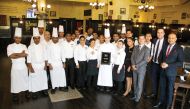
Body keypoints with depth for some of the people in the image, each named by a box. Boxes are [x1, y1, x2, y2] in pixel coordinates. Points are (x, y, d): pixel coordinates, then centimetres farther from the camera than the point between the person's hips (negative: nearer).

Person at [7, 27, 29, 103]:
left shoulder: (23, 46, 7)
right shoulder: (10, 46, 0)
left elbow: (26, 54, -8)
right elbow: (11, 56, -14)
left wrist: (16, 54, -13)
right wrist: (21, 54, -13)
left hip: (23, 66, 2)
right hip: (15, 67, -2)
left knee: (23, 81, 7)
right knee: (15, 82, 4)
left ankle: (22, 97, 23)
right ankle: (15, 99, 19)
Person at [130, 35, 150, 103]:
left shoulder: (146, 49, -5)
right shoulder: (135, 47, 10)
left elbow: (145, 60, -12)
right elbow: (132, 57, 6)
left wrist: (137, 66, -15)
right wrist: (133, 65, -9)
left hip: (141, 68, -4)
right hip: (134, 68, 4)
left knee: (140, 84, 2)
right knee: (135, 83, 12)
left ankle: (138, 97, 15)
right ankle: (135, 95, 25)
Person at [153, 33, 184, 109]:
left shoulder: (179, 49, -8)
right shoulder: (164, 47, 7)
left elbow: (180, 63, -13)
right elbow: (160, 57, 12)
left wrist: (168, 65, -21)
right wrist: (161, 63, -10)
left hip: (171, 72, -4)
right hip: (163, 71, 4)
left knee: (170, 89, 10)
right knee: (162, 87, 14)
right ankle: (161, 102, 32)